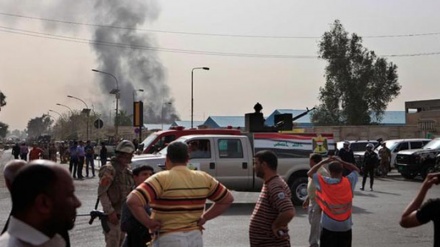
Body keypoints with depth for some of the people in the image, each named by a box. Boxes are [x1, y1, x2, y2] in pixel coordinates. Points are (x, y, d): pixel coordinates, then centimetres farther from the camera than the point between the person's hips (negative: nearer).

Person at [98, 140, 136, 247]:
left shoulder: (126, 170, 12)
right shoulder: (110, 169, -15)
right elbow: (101, 192, -19)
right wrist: (110, 212, -23)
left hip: (123, 213, 9)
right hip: (113, 214, -9)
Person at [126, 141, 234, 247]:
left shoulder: (161, 179, -13)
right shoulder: (204, 179, 4)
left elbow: (132, 201, -23)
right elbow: (228, 199, 14)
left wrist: (149, 223, -11)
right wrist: (204, 218, 10)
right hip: (195, 238, 5)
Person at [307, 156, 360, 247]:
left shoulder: (324, 182, -13)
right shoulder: (349, 182, -8)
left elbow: (310, 173, 2)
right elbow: (356, 169, 11)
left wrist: (323, 162, 3)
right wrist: (341, 161, 4)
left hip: (328, 226, -2)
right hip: (345, 226, 2)